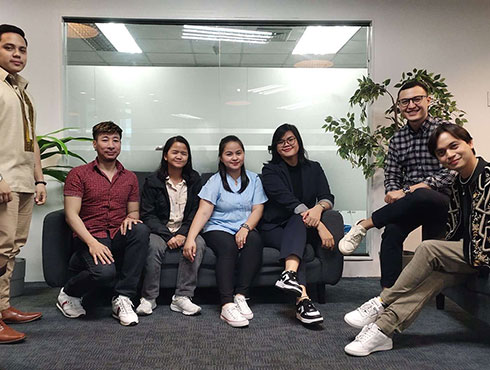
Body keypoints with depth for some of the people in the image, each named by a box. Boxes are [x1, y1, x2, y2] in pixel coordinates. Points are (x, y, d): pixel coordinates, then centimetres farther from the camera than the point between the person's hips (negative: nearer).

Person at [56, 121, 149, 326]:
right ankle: (68, 294, 3)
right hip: (89, 237, -4)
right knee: (105, 272, -34)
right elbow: (71, 215, -5)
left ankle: (122, 299, -23)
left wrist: (130, 218, -8)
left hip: (118, 237, 4)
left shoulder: (130, 177, 17)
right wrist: (92, 242, -20)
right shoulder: (78, 174, 4)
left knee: (141, 230, -31)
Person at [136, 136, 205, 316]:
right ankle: (148, 298, -20)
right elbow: (147, 215, -3)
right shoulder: (153, 181, 3)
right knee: (154, 246, -33)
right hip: (160, 230, -1)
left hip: (185, 231, 2)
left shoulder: (194, 180, 9)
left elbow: (196, 212, 5)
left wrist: (183, 234, -12)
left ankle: (182, 296, -27)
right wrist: (168, 236, -15)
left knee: (198, 243, -29)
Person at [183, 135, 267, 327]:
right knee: (228, 247, -34)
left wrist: (245, 228, -18)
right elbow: (204, 212, -10)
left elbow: (258, 209, 3)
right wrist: (190, 238, -25)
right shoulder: (215, 181, 1)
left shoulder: (254, 179, 11)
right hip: (218, 229, -2)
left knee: (255, 240, -31)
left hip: (245, 229, 3)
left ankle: (240, 296, -29)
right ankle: (227, 306, -37)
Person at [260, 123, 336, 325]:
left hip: (302, 227, 3)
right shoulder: (270, 170, 0)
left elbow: (328, 197, 0)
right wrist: (319, 225, -28)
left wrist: (319, 207, -28)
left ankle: (289, 273, -58)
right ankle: (303, 299, -55)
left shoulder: (313, 168, 14)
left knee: (299, 221, -32)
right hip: (274, 228, -3)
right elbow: (288, 200, -16)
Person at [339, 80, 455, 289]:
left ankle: (364, 225, -23)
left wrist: (408, 191, -20)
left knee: (420, 197, -38)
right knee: (392, 232, -28)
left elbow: (449, 174, -11)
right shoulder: (397, 140, 13)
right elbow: (391, 176, 12)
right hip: (410, 204, 3)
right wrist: (396, 193, -13)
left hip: (441, 200, -3)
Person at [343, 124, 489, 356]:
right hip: (467, 253, 6)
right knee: (434, 275, -21)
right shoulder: (458, 186, 12)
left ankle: (381, 303, -12)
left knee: (428, 250, -23)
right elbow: (454, 233, 10)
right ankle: (382, 329, -27)